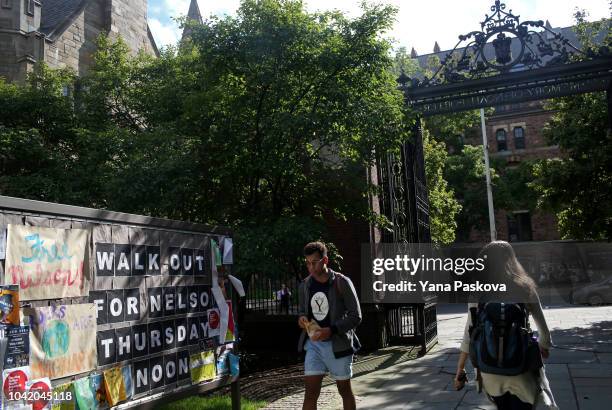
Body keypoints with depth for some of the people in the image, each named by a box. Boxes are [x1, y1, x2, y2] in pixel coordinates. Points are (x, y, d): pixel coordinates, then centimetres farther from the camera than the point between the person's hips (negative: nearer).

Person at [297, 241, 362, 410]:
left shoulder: (341, 282, -11)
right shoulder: (304, 286, 4)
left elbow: (356, 317, -10)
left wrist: (331, 330, -21)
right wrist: (302, 318, -6)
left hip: (338, 344, -3)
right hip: (313, 344, 3)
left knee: (345, 390, 13)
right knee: (310, 392, -3)